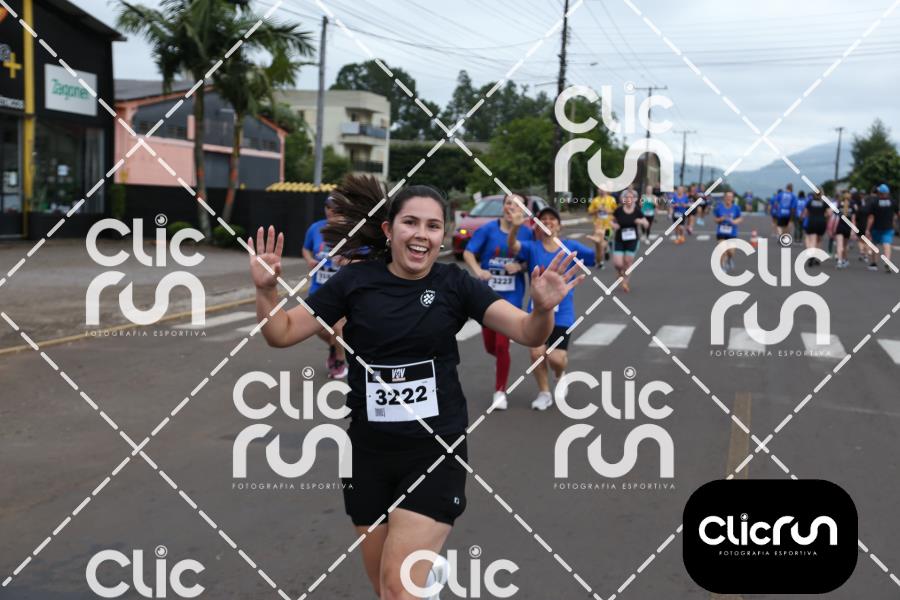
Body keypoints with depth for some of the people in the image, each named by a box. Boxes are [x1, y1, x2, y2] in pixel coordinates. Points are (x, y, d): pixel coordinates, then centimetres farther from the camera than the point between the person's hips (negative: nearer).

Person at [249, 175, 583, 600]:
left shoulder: (455, 284, -6)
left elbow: (527, 333, -11)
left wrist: (543, 309, -33)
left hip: (435, 451, -2)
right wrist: (266, 290, -18)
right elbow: (282, 334, 1)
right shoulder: (354, 281, -4)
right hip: (368, 453, 3)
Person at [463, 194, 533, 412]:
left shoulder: (527, 233, -3)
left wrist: (520, 266, -17)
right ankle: (504, 361, 47)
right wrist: (478, 270, -27)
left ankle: (500, 393, 9)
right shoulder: (487, 229, -6)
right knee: (490, 346, 10)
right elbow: (468, 252, -9)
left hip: (512, 295, -1)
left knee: (502, 345, -7)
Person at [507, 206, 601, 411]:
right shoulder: (532, 248, -2)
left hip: (562, 312, -1)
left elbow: (596, 259, -6)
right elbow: (513, 246, -20)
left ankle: (560, 376, 30)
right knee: (537, 352, -8)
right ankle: (544, 393, 17)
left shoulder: (571, 247, -1)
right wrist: (515, 227, -41)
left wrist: (598, 244, -30)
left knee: (556, 358, -8)